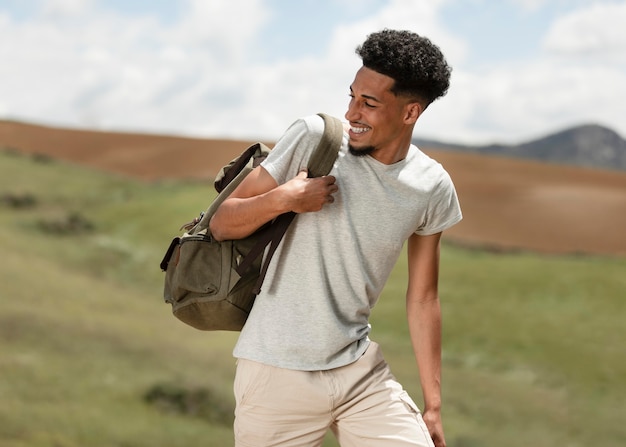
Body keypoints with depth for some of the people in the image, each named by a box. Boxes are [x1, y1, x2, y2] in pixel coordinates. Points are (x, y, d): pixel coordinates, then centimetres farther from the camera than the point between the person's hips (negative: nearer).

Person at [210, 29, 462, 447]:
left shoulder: (432, 189, -1)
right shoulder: (313, 138, -11)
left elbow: (423, 298, 8)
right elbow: (222, 224, -5)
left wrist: (433, 404, 9)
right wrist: (282, 199, -24)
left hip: (361, 370, 3)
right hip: (280, 372, -3)